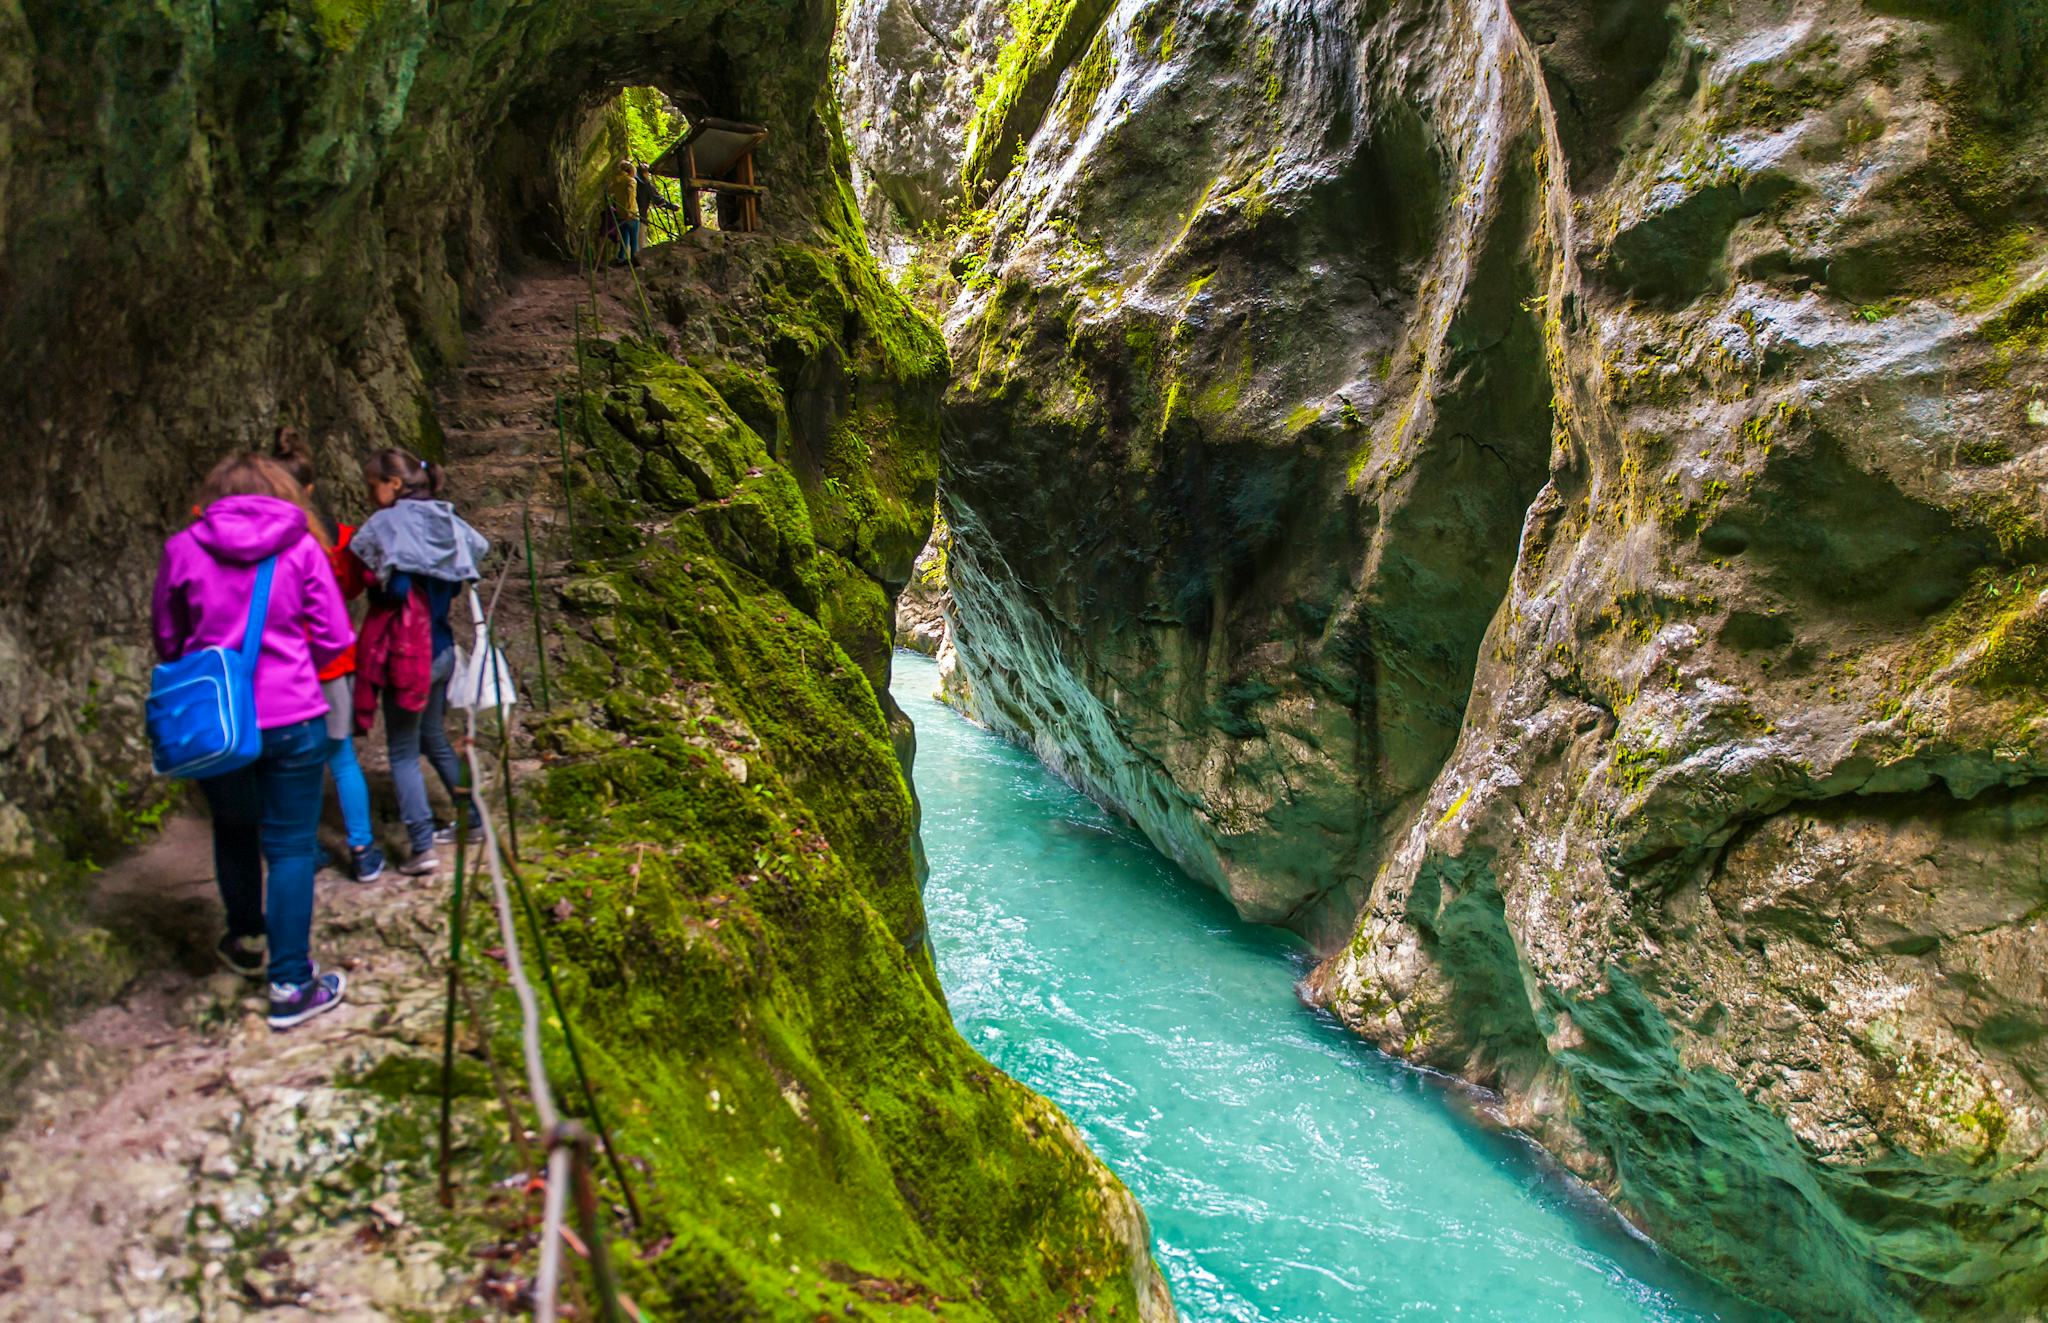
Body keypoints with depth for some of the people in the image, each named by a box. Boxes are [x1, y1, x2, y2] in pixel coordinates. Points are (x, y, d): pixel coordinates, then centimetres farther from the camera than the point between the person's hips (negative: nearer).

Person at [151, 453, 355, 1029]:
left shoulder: (182, 550, -2)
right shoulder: (300, 547, -5)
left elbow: (167, 639, 8)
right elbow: (333, 638, -2)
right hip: (290, 718, -2)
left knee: (233, 831, 24)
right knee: (290, 845, 6)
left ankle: (248, 944, 43)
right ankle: (291, 986, 8)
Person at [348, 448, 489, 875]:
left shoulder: (387, 524, -14)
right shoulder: (446, 520, 6)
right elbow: (480, 547, 21)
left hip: (406, 652, -7)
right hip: (441, 648, 7)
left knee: (403, 753, 1)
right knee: (434, 739, 23)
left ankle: (422, 847, -2)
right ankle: (472, 818, 31)